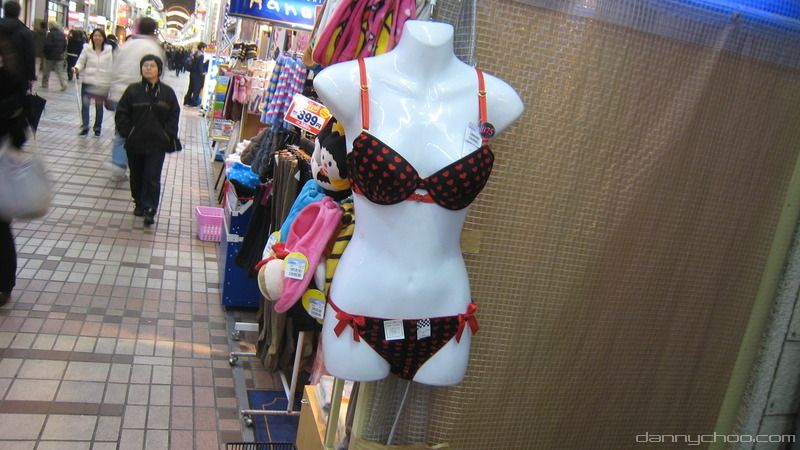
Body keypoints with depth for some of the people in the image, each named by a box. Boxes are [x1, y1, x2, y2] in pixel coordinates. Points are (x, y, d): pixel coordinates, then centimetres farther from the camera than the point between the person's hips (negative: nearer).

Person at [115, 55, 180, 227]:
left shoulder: (167, 92, 0)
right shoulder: (133, 90, -1)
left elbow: (174, 116, 4)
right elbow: (121, 114, 2)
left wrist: (167, 135, -5)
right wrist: (128, 133, -6)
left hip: (157, 144, -2)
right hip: (135, 142, 2)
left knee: (152, 178, -6)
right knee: (136, 176, 14)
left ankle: (149, 210, -1)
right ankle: (139, 203, 32)